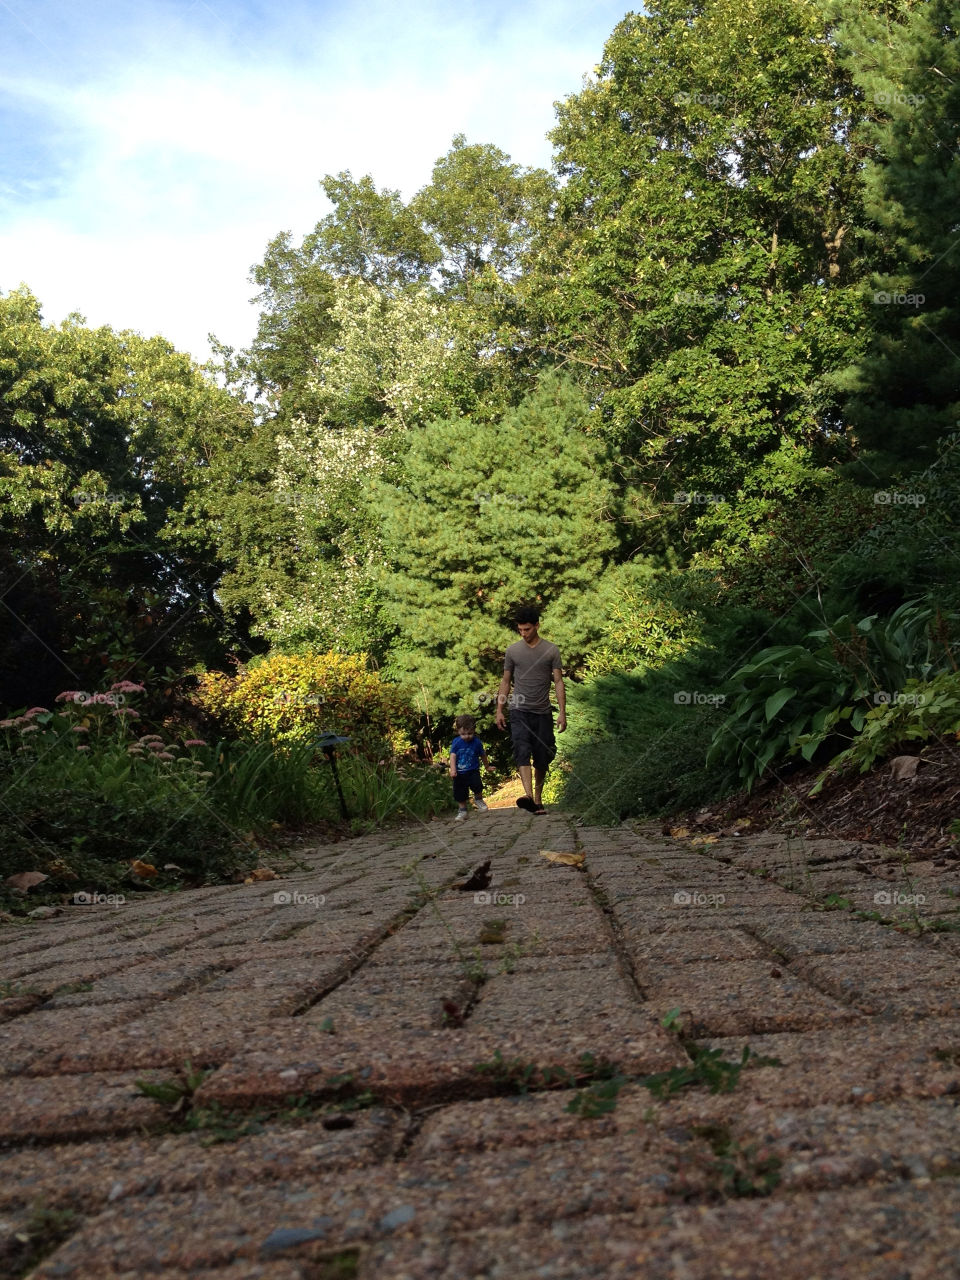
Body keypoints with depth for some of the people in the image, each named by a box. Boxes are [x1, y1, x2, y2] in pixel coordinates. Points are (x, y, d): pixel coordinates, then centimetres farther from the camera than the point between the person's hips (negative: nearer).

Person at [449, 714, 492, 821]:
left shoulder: (477, 742, -5)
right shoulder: (456, 742, -6)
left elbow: (483, 755, 11)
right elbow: (452, 756, -11)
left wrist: (487, 766, 25)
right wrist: (453, 770, -23)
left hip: (473, 771, -1)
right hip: (460, 773, 1)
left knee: (477, 784, -26)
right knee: (459, 793, 5)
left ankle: (478, 799, 4)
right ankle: (462, 810, 25)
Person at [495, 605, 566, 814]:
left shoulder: (551, 650, 1)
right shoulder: (513, 650, 5)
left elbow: (558, 682, 0)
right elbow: (506, 681, 11)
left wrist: (562, 712, -8)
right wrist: (499, 710, 6)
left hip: (543, 712, 0)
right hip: (519, 711, 0)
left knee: (542, 758, 5)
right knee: (522, 752, -19)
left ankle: (538, 799, 20)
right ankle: (528, 795, -32)